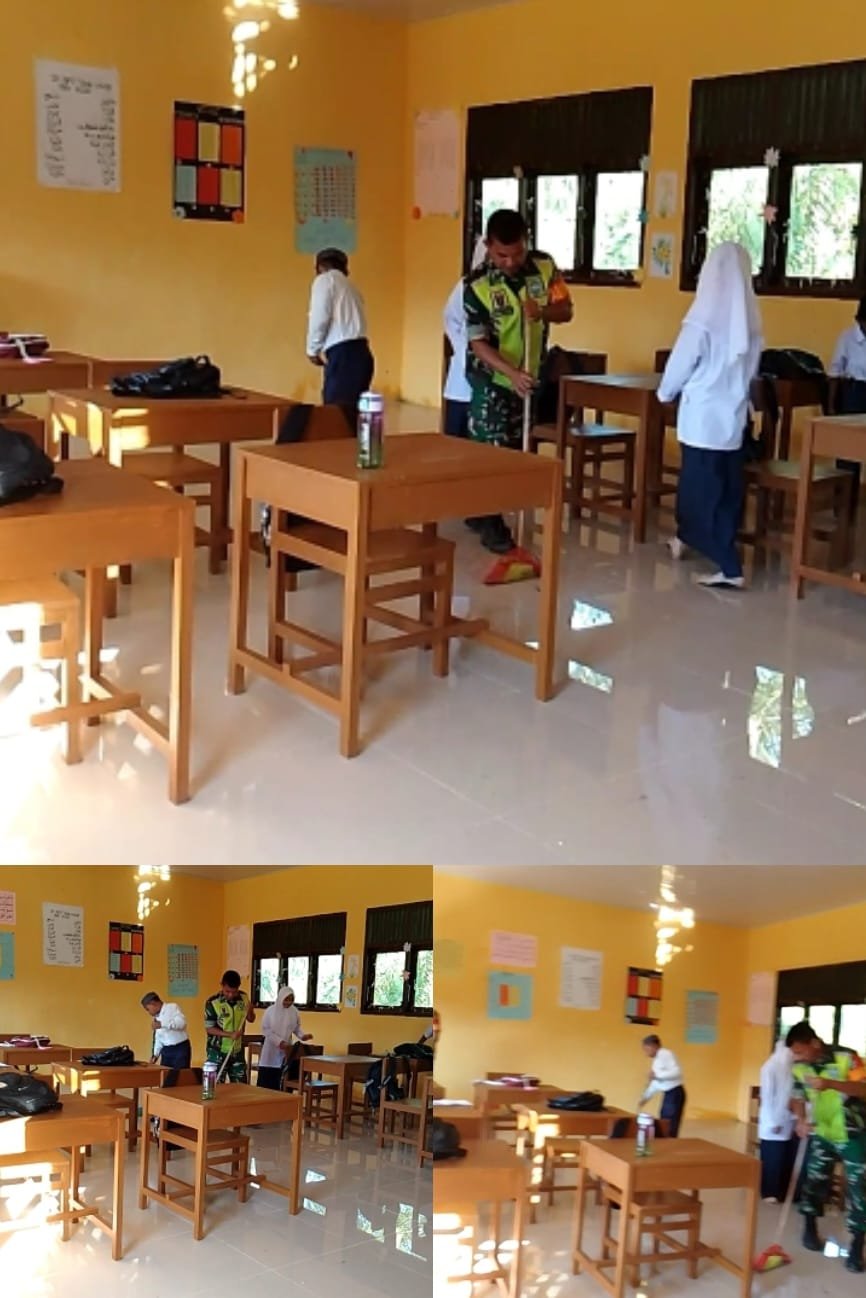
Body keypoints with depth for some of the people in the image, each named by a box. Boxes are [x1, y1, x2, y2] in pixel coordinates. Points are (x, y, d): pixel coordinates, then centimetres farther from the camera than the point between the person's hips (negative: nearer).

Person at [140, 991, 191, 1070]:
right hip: (166, 1051, 7)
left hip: (181, 1049, -7)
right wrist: (155, 1054, 11)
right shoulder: (157, 1017, 16)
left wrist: (162, 1024, -28)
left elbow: (182, 1022, -23)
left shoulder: (173, 1007, -6)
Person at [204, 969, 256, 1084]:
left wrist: (250, 1011, -14)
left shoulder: (243, 998, -2)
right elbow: (209, 1028, -14)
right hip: (218, 1052, -4)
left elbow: (251, 1019, 10)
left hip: (237, 1051, 5)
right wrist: (230, 1034, -26)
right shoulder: (212, 1002, -16)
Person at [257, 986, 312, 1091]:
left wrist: (302, 1036, -11)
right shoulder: (270, 1011, -9)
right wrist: (280, 1042, -18)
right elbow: (266, 1030, -9)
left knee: (282, 1082, 2)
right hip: (271, 1051, -2)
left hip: (286, 1051, 2)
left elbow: (297, 1029, 10)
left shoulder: (294, 1012, 0)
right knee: (266, 1082, -1)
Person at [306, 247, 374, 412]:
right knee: (351, 412, 9)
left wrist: (313, 350, 4)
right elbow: (347, 321, 18)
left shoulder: (325, 280, 4)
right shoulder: (349, 286, 27)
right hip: (360, 353, 8)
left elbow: (320, 317, -9)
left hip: (343, 355, -8)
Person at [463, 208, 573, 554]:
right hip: (491, 378, -5)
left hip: (529, 376, 5)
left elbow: (566, 311, 0)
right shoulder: (477, 285, -19)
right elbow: (479, 343, -21)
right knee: (491, 449, -4)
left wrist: (542, 311, -24)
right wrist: (512, 372, -34)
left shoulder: (545, 267, -7)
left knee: (514, 449, 13)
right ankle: (491, 524, 7)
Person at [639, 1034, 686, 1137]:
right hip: (668, 1094, 10)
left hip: (675, 1093, -10)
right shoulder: (656, 1060, 15)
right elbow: (656, 1083, 21)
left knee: (670, 1128, -9)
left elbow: (677, 1072, -24)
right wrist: (646, 1096, 17)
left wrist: (657, 1074, -23)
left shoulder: (666, 1054, -13)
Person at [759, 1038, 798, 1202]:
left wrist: (796, 1118, 2)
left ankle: (783, 1192, 16)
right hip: (773, 1124, -5)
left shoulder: (792, 1068, 7)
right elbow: (767, 1097, -11)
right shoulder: (771, 1067, -9)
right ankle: (769, 1193, 11)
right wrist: (773, 1122, -12)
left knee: (788, 1160, 6)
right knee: (772, 1160, 1)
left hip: (789, 1123, 5)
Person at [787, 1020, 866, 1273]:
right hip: (821, 1134, 5)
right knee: (815, 1180, 9)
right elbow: (798, 1096, 3)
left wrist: (829, 1083, -44)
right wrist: (801, 1120, -18)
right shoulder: (799, 1068, -5)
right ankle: (810, 1229, 29)